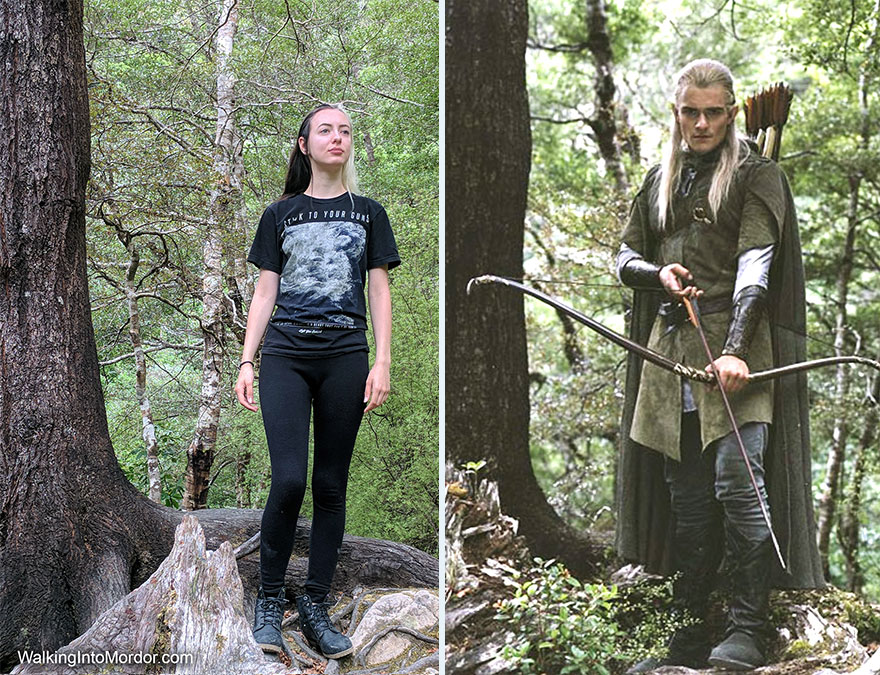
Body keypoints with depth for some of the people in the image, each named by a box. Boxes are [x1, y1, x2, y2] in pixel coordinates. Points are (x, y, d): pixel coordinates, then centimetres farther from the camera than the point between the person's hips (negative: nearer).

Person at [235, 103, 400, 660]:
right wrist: (246, 362, 2)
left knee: (331, 486, 2)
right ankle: (270, 600, 3)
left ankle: (316, 607, 10)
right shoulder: (280, 214, 11)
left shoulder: (367, 213, 12)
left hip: (346, 357, 1)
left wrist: (383, 363, -2)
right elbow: (265, 292, 10)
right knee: (289, 478, -13)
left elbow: (380, 291, 8)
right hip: (286, 355, -1)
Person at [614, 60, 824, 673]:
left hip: (736, 344, -5)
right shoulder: (661, 181, 19)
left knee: (735, 481, -16)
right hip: (670, 347, 5)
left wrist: (735, 348, -24)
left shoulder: (757, 175, 1)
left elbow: (755, 265, -11)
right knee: (685, 499, 6)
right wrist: (659, 273, -1)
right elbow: (627, 256, 23)